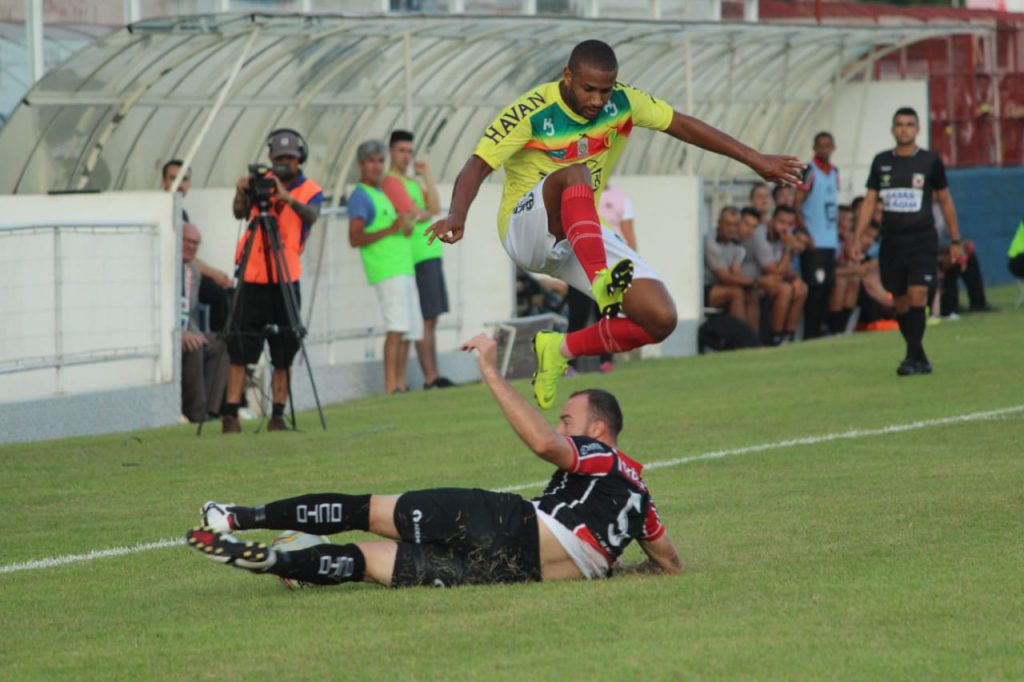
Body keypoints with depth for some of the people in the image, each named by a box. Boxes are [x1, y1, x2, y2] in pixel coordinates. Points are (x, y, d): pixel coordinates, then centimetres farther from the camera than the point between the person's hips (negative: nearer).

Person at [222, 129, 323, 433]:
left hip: (285, 280, -1)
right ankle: (231, 414, -4)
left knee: (283, 354, 2)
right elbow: (240, 214, -4)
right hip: (252, 277, 1)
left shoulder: (310, 190, 2)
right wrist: (241, 195, -25)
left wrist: (287, 198, -39)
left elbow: (311, 215, -20)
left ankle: (278, 416, 8)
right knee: (240, 349, -3)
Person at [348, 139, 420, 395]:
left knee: (410, 329, 7)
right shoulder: (360, 197, -5)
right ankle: (390, 386, -21)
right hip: (386, 271, -9)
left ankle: (401, 384, 9)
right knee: (397, 328, -18)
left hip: (404, 269, 9)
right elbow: (355, 239, -15)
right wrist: (390, 230, -21)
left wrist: (406, 225, 10)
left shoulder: (382, 193, 22)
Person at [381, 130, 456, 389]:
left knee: (431, 319, 7)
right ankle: (431, 378, -12)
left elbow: (436, 208, 8)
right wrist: (427, 213, 6)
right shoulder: (392, 181, -7)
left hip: (432, 254, 9)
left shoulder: (414, 182, 20)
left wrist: (427, 176, 6)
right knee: (425, 320, -11)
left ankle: (433, 376, 8)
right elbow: (415, 215, -16)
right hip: (419, 258, -9)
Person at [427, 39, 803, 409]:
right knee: (574, 174, -38)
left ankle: (560, 350, 5)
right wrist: (457, 216, -46)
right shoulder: (531, 114, -19)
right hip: (526, 232, -6)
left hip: (583, 236, 6)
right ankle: (602, 281, -52)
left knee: (661, 320, -12)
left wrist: (755, 160, 4)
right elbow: (478, 166, -26)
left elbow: (684, 125, 4)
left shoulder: (623, 103, -5)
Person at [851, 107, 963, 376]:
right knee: (900, 303, 5)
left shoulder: (930, 161, 1)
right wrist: (857, 239, 1)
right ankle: (921, 359, 17)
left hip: (922, 239, -3)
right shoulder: (881, 162, 8)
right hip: (891, 240, 3)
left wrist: (955, 241, 7)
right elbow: (869, 201, 9)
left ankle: (912, 358, -15)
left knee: (916, 295, -17)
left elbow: (945, 201, 7)